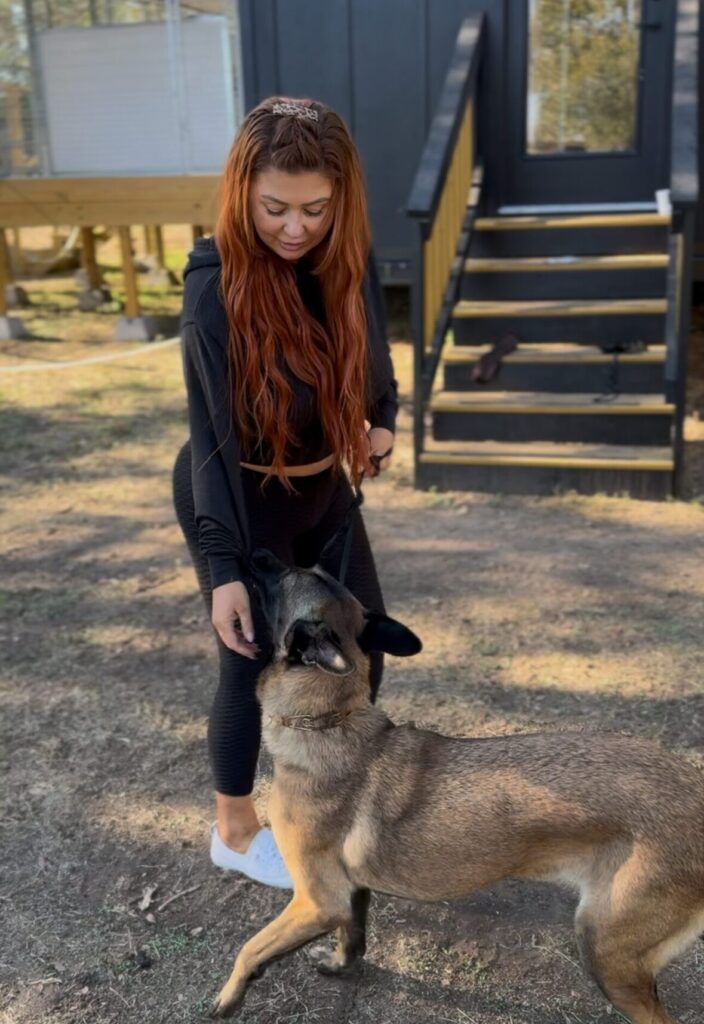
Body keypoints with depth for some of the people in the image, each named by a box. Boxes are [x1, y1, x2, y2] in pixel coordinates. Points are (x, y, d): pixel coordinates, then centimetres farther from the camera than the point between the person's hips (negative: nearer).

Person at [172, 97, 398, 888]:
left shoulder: (346, 256, -10)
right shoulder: (217, 285, -27)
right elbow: (212, 434, -24)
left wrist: (381, 422, -9)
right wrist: (224, 566, -25)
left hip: (323, 487, 6)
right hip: (242, 501, -6)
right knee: (254, 666, 7)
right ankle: (234, 832, 33)